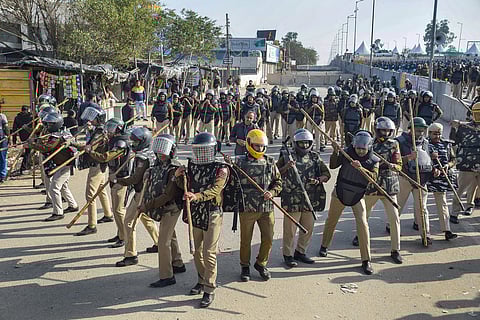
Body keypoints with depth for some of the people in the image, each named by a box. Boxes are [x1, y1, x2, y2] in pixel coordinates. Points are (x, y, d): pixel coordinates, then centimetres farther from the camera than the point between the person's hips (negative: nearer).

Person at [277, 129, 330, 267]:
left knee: (308, 228, 14)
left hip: (310, 200, 5)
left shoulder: (315, 157, 9)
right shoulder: (286, 156, -2)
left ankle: (300, 252, 31)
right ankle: (288, 255, 16)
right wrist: (286, 167, -21)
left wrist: (318, 180, -9)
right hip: (292, 200, -4)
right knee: (290, 229, 1)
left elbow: (326, 174, 12)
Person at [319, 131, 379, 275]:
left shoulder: (373, 160, -9)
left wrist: (361, 168, -38)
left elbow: (373, 177, -23)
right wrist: (335, 153, -26)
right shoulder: (347, 153, -10)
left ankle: (366, 260, -5)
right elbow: (333, 166, -10)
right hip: (340, 193, 1)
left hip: (358, 197, -1)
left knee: (362, 224, -13)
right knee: (331, 220, 15)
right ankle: (324, 246, 41)